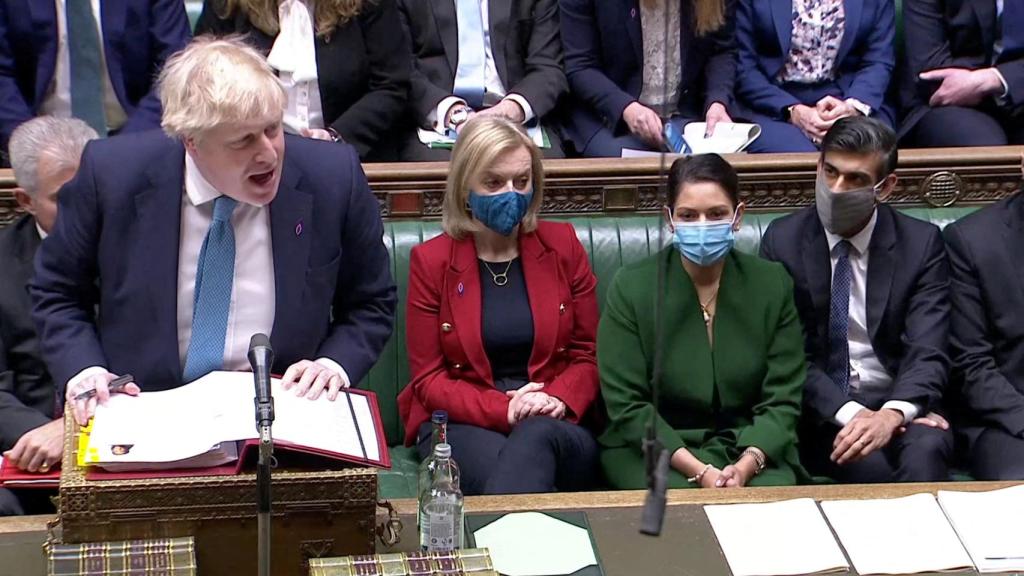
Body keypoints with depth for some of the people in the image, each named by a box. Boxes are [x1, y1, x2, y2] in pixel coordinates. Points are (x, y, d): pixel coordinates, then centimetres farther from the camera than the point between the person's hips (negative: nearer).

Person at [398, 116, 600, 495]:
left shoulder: (562, 246, 9)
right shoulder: (430, 261, 4)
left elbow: (589, 355, 11)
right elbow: (428, 379, 3)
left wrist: (557, 400, -12)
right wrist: (502, 410, -14)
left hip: (553, 425, 2)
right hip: (462, 424, -2)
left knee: (535, 437, -36)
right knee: (496, 463, -37)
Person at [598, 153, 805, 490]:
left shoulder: (772, 284, 2)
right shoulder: (631, 287, -5)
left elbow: (782, 399, -1)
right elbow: (627, 406, -8)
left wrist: (746, 465, -20)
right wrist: (699, 471, -19)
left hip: (751, 446, 2)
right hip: (653, 450, -1)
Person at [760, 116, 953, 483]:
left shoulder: (921, 243, 2)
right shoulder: (783, 240, 2)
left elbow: (927, 351, -7)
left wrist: (893, 413, -28)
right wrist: (849, 412, -19)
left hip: (898, 404, 1)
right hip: (820, 413, 0)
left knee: (925, 450, -33)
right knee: (871, 465, -31)